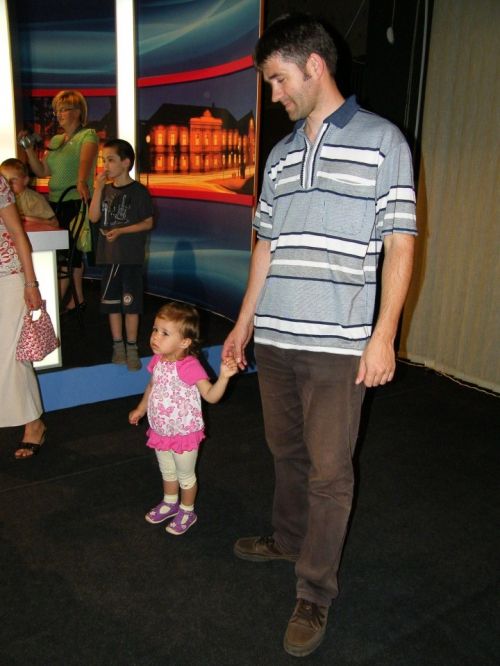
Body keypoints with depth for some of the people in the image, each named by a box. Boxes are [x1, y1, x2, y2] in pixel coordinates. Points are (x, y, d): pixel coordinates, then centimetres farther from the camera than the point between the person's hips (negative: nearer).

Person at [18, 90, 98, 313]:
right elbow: (42, 171, 13)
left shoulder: (88, 135, -6)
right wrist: (28, 148, 1)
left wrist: (81, 182, -46)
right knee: (73, 253, 12)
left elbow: (86, 160, -27)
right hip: (56, 203, 7)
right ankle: (77, 301, 21)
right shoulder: (55, 140, 16)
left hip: (76, 203, -7)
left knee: (64, 254, -8)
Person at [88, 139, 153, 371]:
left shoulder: (138, 191, -6)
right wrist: (99, 188, -11)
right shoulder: (105, 189, 7)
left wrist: (121, 231, -16)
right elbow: (93, 217, -4)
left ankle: (132, 347, 11)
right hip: (108, 256, 5)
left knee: (130, 302, 0)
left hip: (131, 256, -5)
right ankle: (118, 345, 21)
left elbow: (148, 222, -6)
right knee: (111, 302, 10)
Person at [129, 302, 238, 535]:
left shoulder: (190, 366, -29)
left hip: (185, 433, -6)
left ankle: (187, 511, 38)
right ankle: (170, 503, 51)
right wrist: (141, 409, 23)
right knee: (167, 471, 27)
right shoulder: (158, 360, -7)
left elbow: (211, 395, -37)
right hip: (160, 431, 7)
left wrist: (224, 377, -54)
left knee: (185, 475, 15)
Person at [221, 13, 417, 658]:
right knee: (287, 452, 19)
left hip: (337, 345, -5)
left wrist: (384, 335, -12)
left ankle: (315, 592, 19)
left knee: (329, 470, 3)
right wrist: (244, 321, 17)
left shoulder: (381, 140, -2)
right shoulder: (280, 153, 14)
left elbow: (400, 244, -6)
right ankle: (288, 539, 41)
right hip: (274, 338, 6)